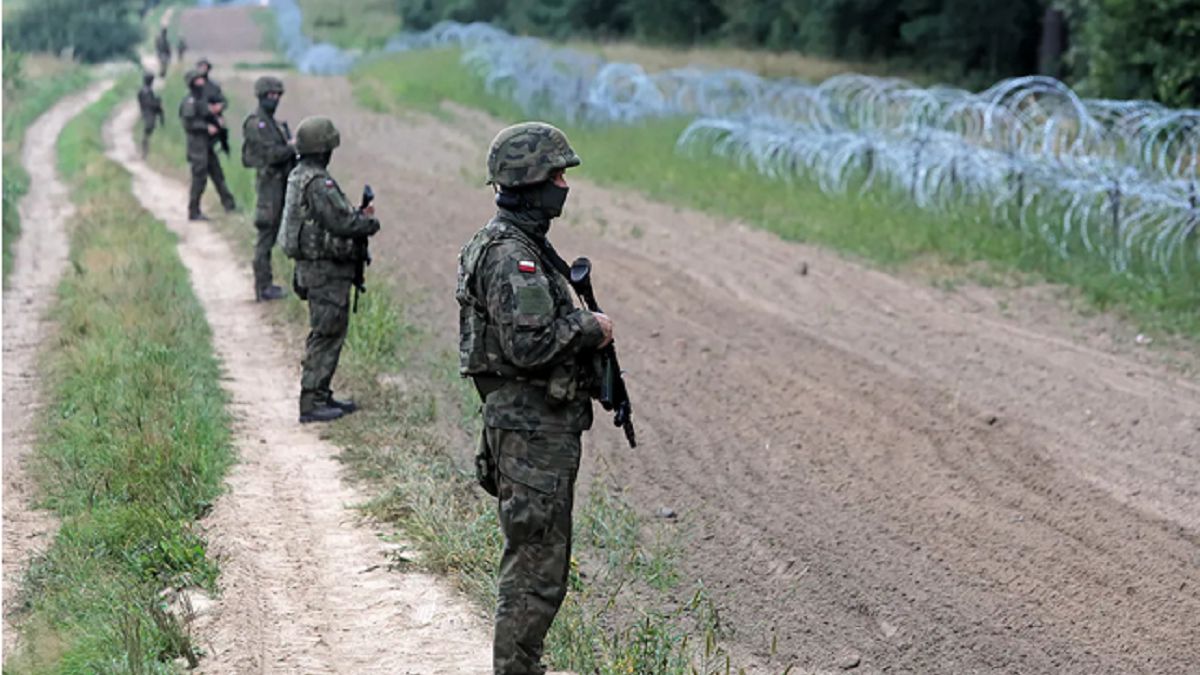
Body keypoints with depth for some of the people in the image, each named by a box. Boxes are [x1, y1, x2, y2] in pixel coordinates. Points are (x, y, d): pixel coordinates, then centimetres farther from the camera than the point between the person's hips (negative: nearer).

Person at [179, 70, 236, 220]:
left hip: (207, 144, 9)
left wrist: (217, 120, 5)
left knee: (217, 174, 14)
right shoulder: (190, 101, -15)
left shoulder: (201, 99, 13)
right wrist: (207, 127, -20)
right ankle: (194, 212, 1)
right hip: (197, 144, -9)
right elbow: (188, 123, -22)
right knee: (199, 178, -5)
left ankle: (229, 204, 21)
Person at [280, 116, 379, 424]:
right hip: (325, 270, -10)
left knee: (333, 330, 18)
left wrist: (358, 215, 6)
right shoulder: (318, 183, -21)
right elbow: (342, 222, -24)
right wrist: (371, 223, -6)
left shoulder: (299, 176, 11)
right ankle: (310, 403, -1)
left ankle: (322, 394, 25)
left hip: (313, 266, 10)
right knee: (325, 334, -4)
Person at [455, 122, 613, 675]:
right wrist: (590, 328, -13)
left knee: (540, 558, 18)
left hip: (542, 422, 11)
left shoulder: (524, 243, 14)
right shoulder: (510, 254, -19)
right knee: (536, 568, -5)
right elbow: (529, 344, -27)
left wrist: (585, 330, 10)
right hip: (531, 427, -11)